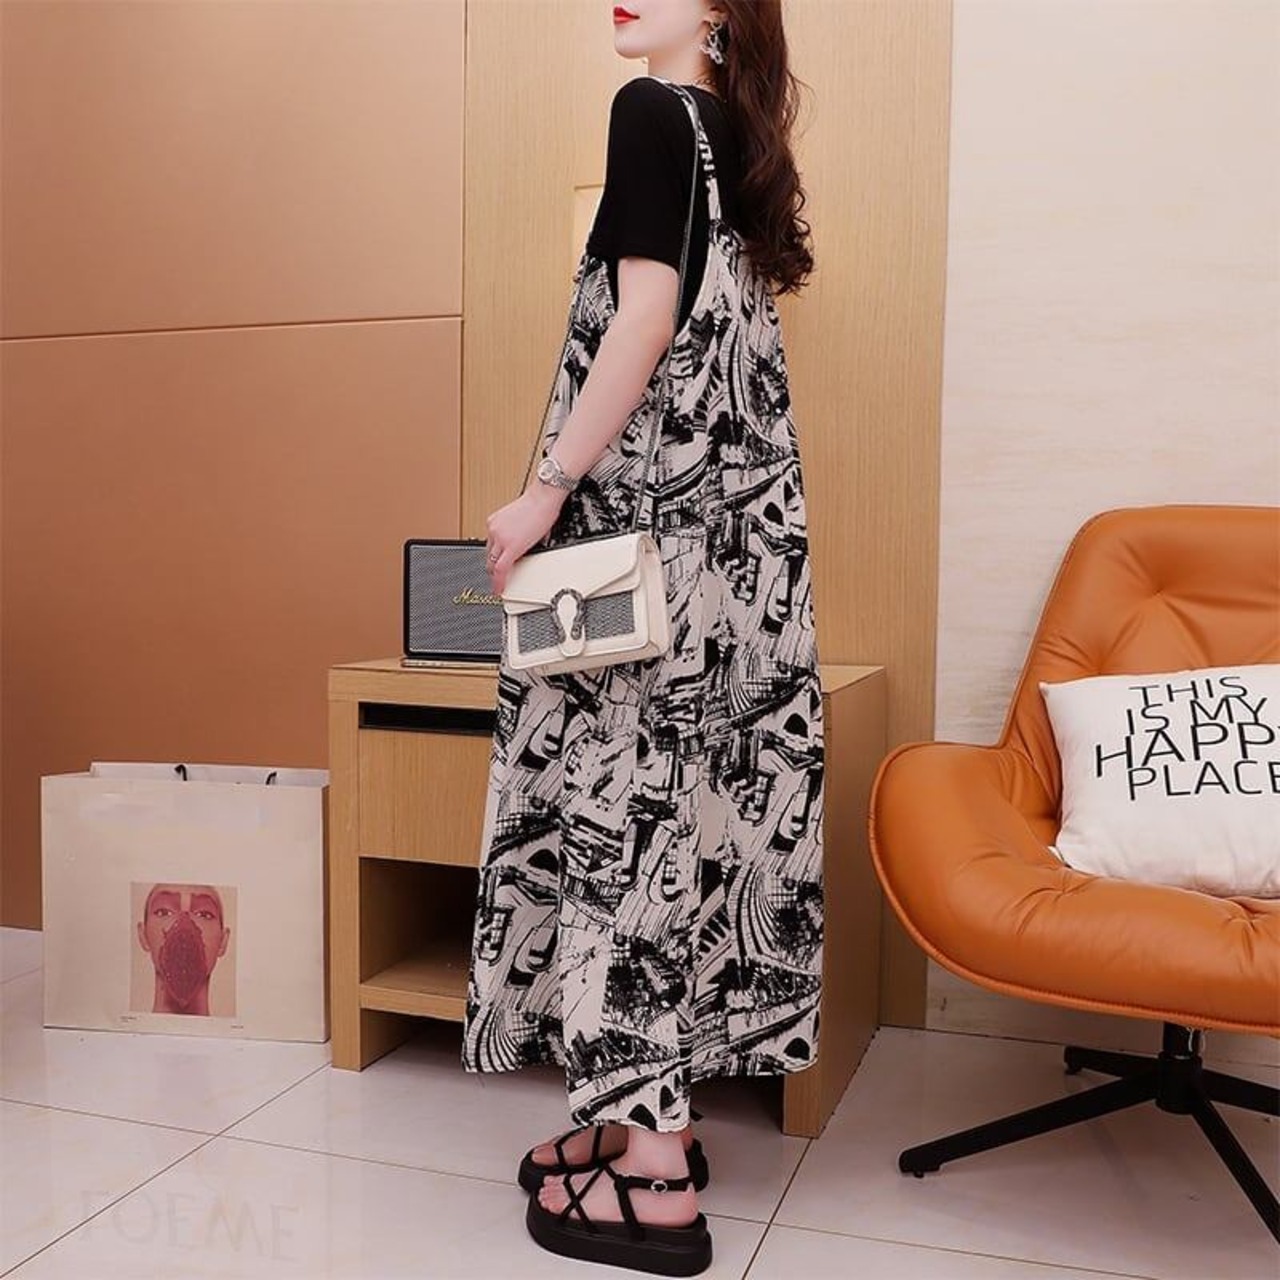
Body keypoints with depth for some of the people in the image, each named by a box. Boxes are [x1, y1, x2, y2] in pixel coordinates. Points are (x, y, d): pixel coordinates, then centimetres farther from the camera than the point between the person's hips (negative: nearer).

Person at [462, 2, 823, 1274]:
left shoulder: (651, 109, -3)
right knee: (687, 797, 9)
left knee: (629, 795, -5)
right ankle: (652, 1114, 22)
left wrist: (547, 488, -14)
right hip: (738, 520, 9)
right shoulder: (738, 134, 21)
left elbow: (645, 317, -15)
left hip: (648, 519, -9)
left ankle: (649, 1175, 5)